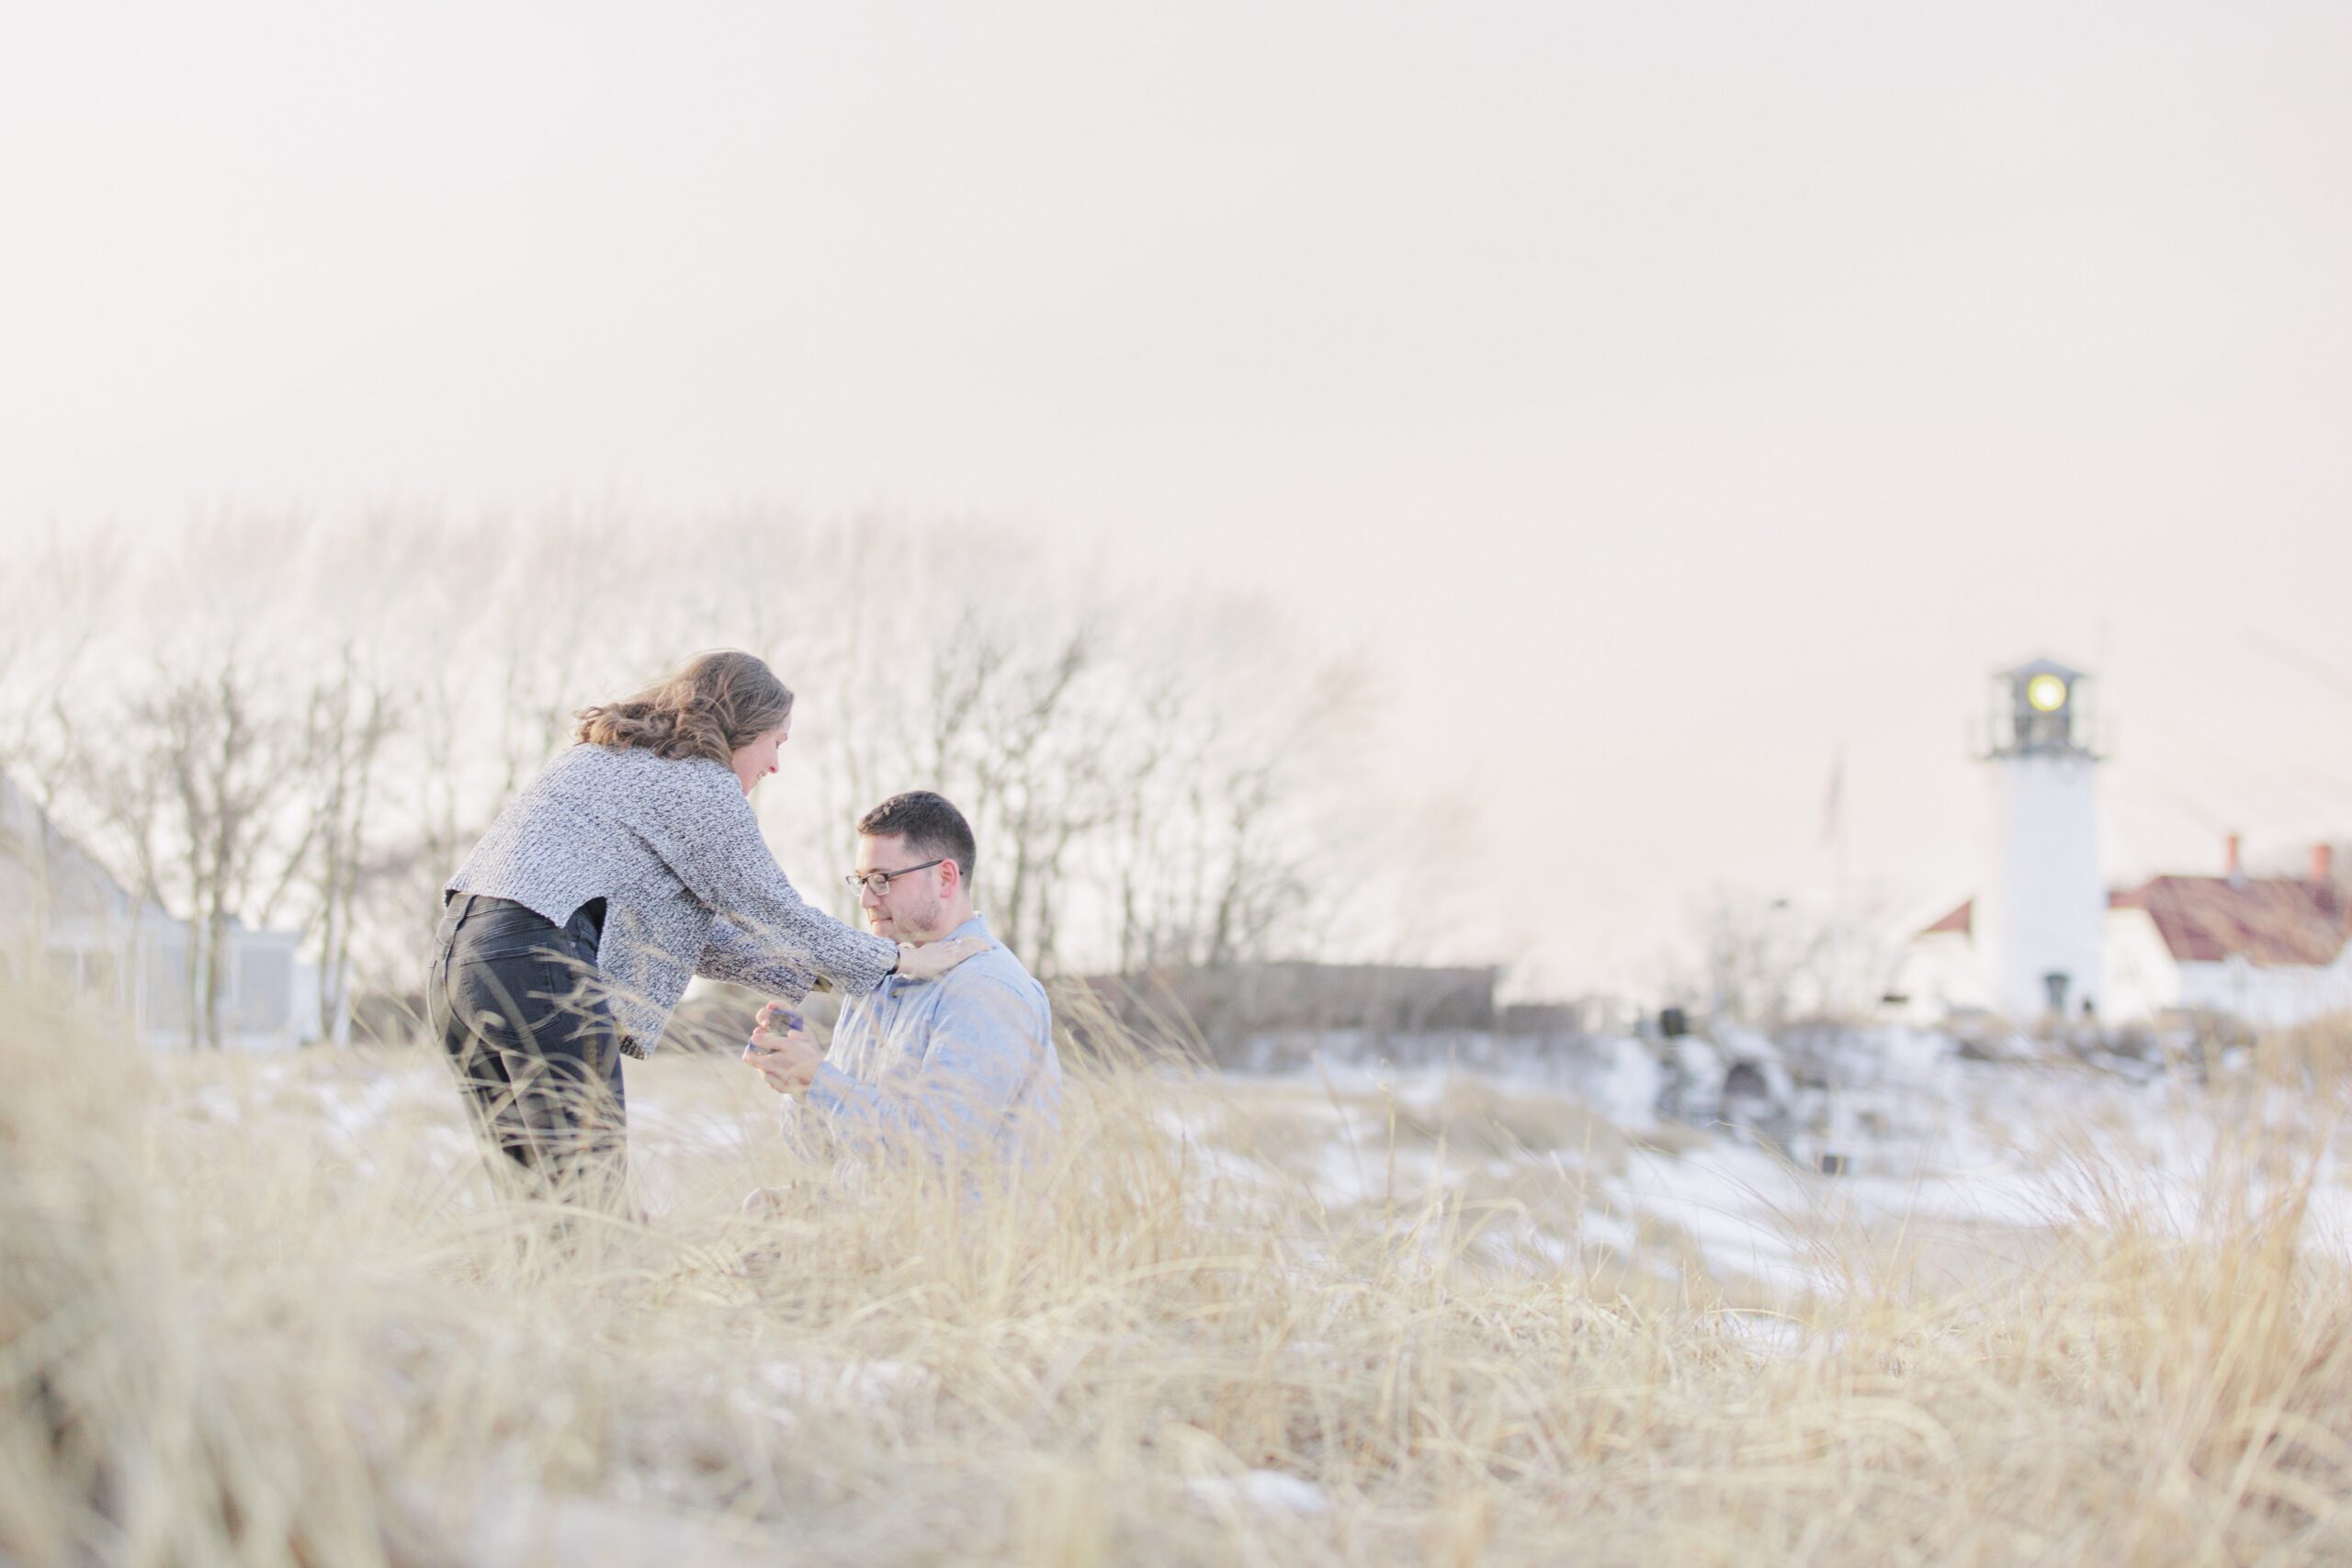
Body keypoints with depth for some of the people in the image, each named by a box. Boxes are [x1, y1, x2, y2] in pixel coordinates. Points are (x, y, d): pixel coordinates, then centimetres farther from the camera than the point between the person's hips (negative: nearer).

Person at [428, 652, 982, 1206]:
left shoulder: (609, 758, 27)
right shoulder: (699, 782, 0)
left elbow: (687, 931, 30)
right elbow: (773, 914, 2)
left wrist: (809, 974, 30)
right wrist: (902, 961, 13)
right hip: (538, 966, -9)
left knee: (536, 1195, 10)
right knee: (591, 1197, -7)